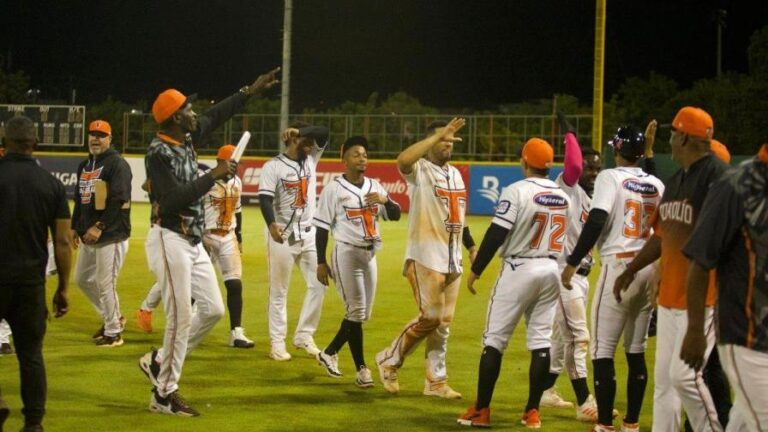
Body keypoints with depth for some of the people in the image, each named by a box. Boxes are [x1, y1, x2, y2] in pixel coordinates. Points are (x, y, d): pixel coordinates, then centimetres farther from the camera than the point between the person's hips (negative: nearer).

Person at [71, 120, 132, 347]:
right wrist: (75, 227, 16)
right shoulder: (84, 165, 15)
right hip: (88, 235, 9)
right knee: (82, 279, 16)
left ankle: (113, 332, 6)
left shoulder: (117, 164, -11)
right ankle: (112, 318, 31)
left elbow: (119, 200, -20)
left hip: (111, 235, -9)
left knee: (105, 284, -7)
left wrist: (99, 227, -23)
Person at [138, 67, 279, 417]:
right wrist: (214, 175, -22)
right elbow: (176, 198, -26)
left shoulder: (186, 139, 8)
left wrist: (250, 91, 24)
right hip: (170, 240, -9)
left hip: (194, 242, 9)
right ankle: (164, 394, 3)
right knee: (180, 318, -7)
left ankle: (160, 361, 21)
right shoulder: (159, 153, -17)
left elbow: (216, 116, 24)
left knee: (213, 309, 10)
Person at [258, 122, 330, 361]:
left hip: (308, 234, 6)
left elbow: (323, 134, 1)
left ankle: (304, 336, 13)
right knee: (279, 291, 1)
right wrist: (271, 224, -36)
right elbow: (265, 198, -19)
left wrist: (303, 131, -15)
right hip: (282, 235, -6)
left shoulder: (311, 160, 9)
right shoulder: (273, 166, -10)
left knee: (318, 284, 3)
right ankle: (277, 342, 6)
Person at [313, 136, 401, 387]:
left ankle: (330, 353, 26)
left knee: (363, 313, 10)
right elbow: (322, 227, -6)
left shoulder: (375, 187, 10)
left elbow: (395, 215, 8)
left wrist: (385, 200, -14)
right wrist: (321, 262, -9)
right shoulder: (334, 190, -6)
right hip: (346, 253, -6)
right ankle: (361, 368, 0)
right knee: (356, 311, -7)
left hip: (369, 255, 6)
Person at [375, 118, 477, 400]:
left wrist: (471, 245, 19)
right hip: (425, 257, -7)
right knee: (430, 317, -11)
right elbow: (402, 160, -33)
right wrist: (439, 135, -32)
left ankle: (436, 381, 15)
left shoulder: (455, 173, 16)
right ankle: (389, 360, 7)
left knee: (444, 322, 8)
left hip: (453, 260, 7)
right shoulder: (419, 170, -8)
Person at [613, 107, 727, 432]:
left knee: (683, 374, -15)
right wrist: (631, 270, 25)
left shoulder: (717, 176, -13)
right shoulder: (675, 181, 15)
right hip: (669, 293, 9)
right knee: (663, 378, 10)